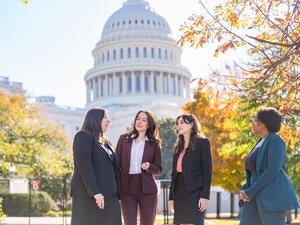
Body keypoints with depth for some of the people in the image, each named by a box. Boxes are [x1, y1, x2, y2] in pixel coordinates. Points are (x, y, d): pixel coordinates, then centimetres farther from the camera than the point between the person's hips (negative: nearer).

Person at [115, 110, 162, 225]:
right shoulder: (124, 139, 6)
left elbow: (158, 169, 7)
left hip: (147, 189, 0)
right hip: (127, 188, 0)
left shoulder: (154, 143, 4)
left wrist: (148, 167, -15)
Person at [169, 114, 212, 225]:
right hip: (179, 194, 6)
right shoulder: (178, 147, 18)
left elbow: (207, 171, -7)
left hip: (195, 193, -6)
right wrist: (171, 197, 12)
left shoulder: (202, 143, -1)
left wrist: (205, 196, -15)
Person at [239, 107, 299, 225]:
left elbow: (273, 171, -18)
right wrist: (244, 190, 6)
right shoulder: (262, 143, 20)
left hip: (273, 195, -9)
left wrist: (251, 192, -15)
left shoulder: (276, 141, -10)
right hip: (259, 196, 10)